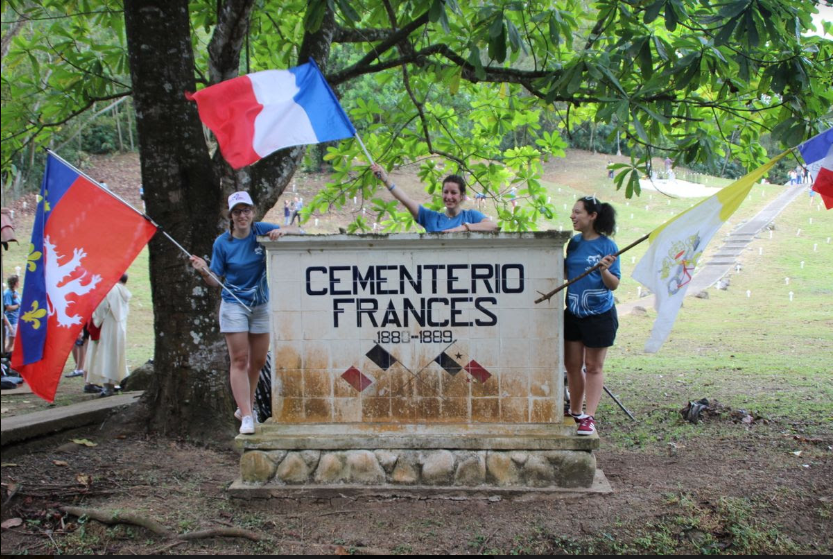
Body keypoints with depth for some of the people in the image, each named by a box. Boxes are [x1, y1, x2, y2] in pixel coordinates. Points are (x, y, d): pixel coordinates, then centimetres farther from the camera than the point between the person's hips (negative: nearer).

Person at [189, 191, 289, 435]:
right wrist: (204, 271, -27)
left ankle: (244, 407, 27)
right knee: (239, 360, -8)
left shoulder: (261, 230, -4)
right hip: (234, 305, -3)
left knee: (258, 360, 10)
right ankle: (247, 417, -10)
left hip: (261, 305, 3)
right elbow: (216, 281, -5)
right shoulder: (222, 243, -7)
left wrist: (281, 231, -25)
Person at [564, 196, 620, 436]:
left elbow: (614, 284, -13)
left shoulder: (607, 246, -12)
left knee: (593, 367, 3)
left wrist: (605, 270, -32)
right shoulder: (574, 243, 5)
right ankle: (575, 413, 26)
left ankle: (589, 417, 6)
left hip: (599, 314, -6)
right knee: (572, 365, 12)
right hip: (573, 313, 6)